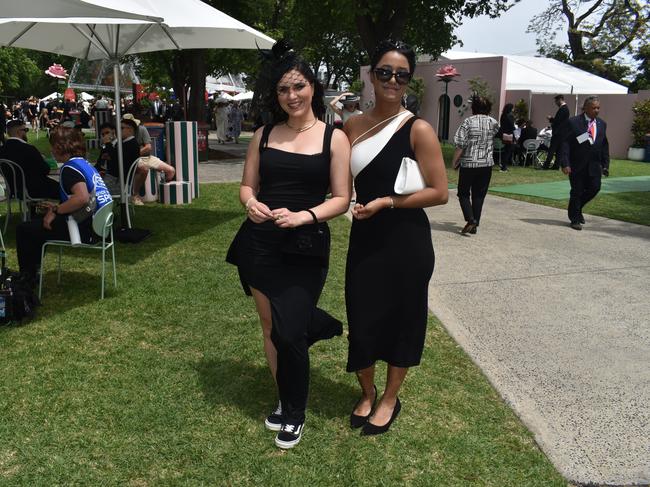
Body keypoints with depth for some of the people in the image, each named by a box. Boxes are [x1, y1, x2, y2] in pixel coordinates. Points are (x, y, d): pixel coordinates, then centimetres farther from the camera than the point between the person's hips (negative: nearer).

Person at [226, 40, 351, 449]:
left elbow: (341, 199, -5)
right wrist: (250, 203, -12)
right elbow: (247, 185, 12)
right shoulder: (264, 135, 8)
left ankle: (295, 414, 21)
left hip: (306, 247, -3)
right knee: (270, 326, 11)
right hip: (260, 242, 4)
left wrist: (303, 216, -21)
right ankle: (284, 401, 34)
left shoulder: (334, 138, -2)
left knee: (289, 333, -4)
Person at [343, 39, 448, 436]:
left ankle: (390, 399, 32)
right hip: (365, 238, 4)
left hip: (406, 240, -4)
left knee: (402, 318, 10)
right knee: (362, 317, 10)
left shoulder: (418, 130, -9)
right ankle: (367, 393, 36)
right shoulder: (353, 126, 5)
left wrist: (386, 202, -17)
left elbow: (439, 192, -12)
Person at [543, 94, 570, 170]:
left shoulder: (562, 109, -16)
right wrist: (552, 119, 10)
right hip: (561, 132, 10)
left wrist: (550, 118, -4)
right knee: (558, 150, 10)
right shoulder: (565, 108, 16)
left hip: (558, 133, -10)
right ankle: (556, 165, 11)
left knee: (552, 149, -9)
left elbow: (557, 120, -20)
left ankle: (546, 165, -9)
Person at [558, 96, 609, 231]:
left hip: (594, 165, 5)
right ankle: (575, 219, 18)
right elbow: (564, 143, -10)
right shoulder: (573, 122, -7)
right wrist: (565, 163, -18)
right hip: (577, 165, -4)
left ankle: (577, 208, 27)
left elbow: (605, 145, 13)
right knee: (576, 191, 2)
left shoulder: (602, 124, 9)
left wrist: (605, 164, 7)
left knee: (594, 188, 0)